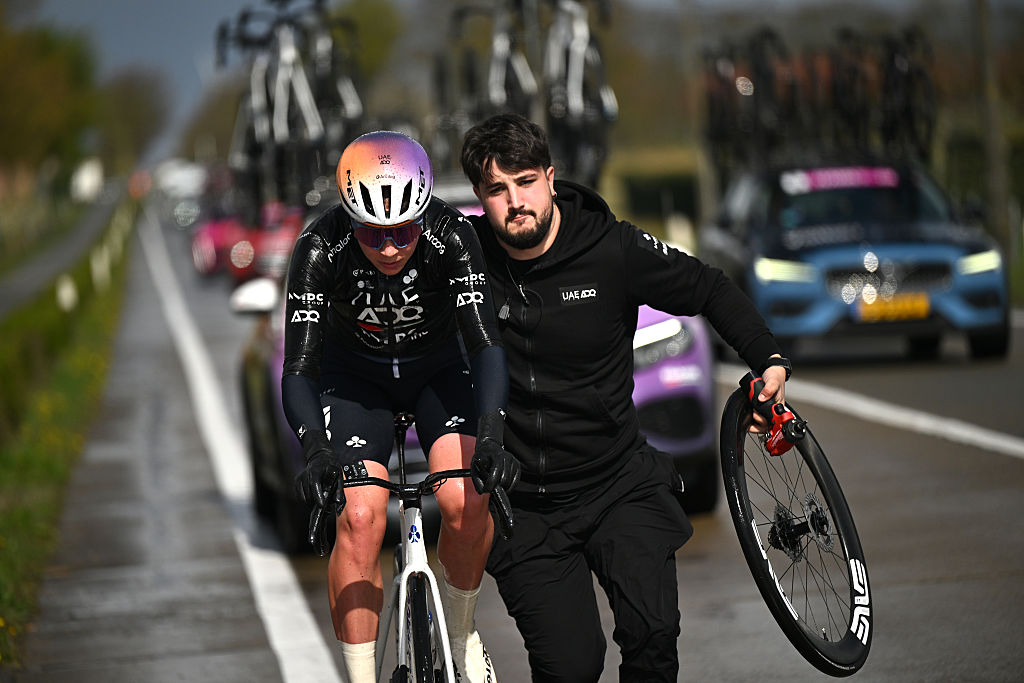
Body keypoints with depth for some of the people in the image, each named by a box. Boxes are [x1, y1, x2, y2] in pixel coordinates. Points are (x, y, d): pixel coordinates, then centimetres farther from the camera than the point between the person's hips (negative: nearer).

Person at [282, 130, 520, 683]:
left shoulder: (450, 237, -31)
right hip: (355, 376, 0)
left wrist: (490, 439, -53)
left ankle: (462, 635, 4)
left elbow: (486, 343, -37)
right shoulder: (321, 248, -30)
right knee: (360, 517, -22)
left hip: (439, 368, 0)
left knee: (465, 502, -24)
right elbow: (298, 370, -33)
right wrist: (318, 452, -51)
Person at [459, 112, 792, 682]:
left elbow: (709, 290, 6)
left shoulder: (613, 250, -9)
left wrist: (770, 361, -3)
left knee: (652, 634, -22)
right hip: (523, 507, 0)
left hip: (619, 486, 0)